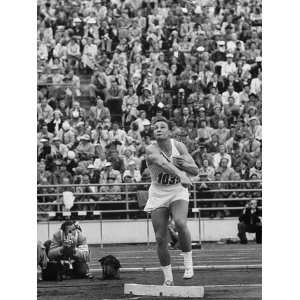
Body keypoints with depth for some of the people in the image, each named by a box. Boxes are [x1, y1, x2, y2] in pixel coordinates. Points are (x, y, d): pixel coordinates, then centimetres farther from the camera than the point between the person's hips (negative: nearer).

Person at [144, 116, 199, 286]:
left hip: (178, 192, 0)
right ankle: (168, 278, 12)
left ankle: (188, 262, -12)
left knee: (180, 223, -28)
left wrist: (184, 164, -21)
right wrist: (181, 176, -54)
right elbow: (164, 164, -37)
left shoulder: (179, 146, -5)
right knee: (160, 238, -1)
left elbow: (195, 170, 1)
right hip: (158, 194, 0)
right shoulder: (151, 151, -16)